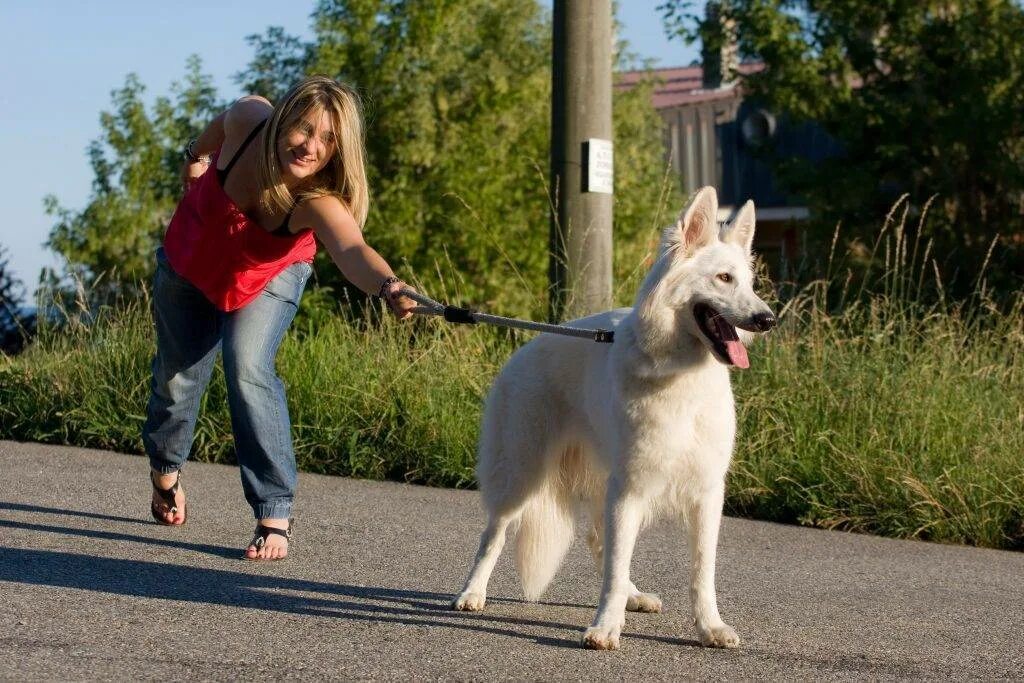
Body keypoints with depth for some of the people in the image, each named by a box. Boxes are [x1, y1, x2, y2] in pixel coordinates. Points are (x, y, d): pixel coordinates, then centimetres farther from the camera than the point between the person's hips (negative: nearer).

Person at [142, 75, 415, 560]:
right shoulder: (248, 120, -34)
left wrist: (387, 285, -83)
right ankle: (166, 470, 44)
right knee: (177, 373, 12)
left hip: (267, 278, -3)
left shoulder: (319, 203, -41)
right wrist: (196, 154, 12)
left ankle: (275, 515, -14)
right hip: (191, 257, 3)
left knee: (248, 368, -24)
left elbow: (351, 250, -62)